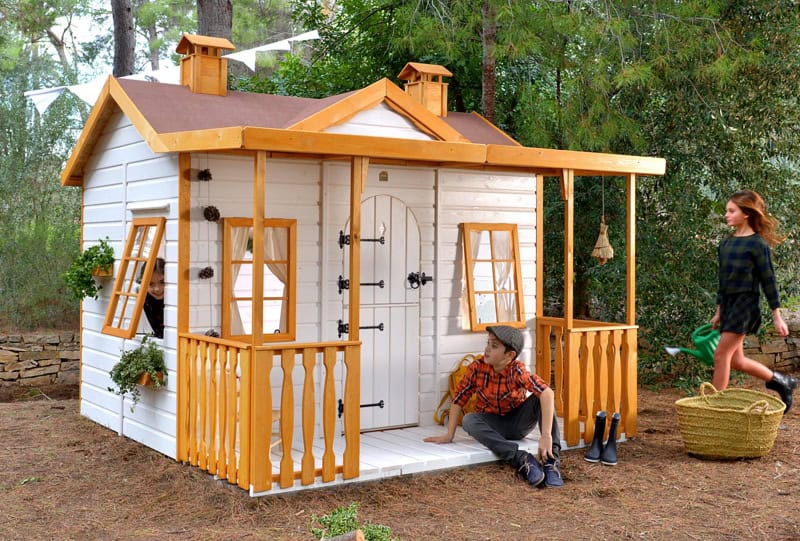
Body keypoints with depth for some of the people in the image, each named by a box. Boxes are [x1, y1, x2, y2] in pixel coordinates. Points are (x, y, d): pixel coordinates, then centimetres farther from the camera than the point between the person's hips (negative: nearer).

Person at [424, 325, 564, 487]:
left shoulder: (517, 370, -24)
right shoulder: (477, 368, -15)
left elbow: (547, 393, -37)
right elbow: (459, 398, -7)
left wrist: (546, 436, -46)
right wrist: (449, 435, -10)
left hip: (518, 422, -2)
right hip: (493, 424, 2)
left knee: (541, 398, -28)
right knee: (469, 421, -31)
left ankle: (551, 460, -33)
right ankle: (521, 459, -40)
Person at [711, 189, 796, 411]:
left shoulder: (757, 244, -9)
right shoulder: (726, 243, 11)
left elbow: (768, 281, -7)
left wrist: (777, 316, -7)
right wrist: (719, 312, 21)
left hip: (746, 304, -8)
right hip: (728, 303, 8)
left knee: (721, 355, -11)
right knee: (735, 360, 11)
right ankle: (780, 381, 30)